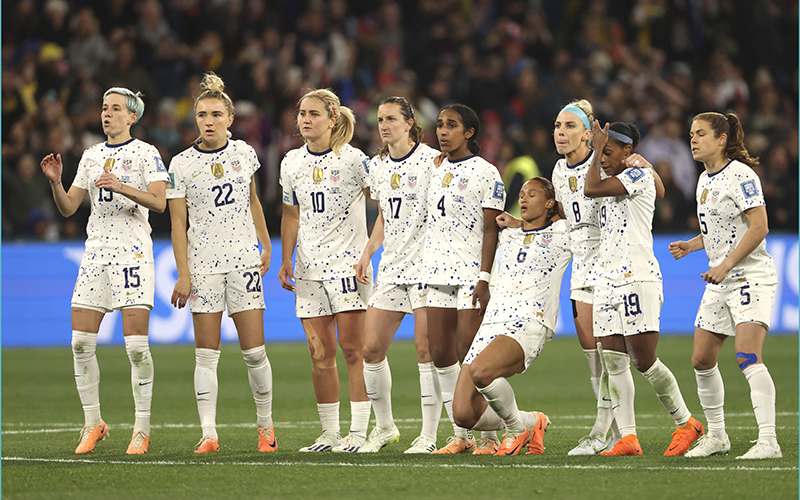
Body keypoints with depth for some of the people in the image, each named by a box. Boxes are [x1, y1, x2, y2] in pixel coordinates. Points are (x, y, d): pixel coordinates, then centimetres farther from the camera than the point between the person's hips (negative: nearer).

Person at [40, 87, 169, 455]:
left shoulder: (145, 154, 0)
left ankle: (142, 429, -4)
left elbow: (159, 202, -12)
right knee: (81, 342, -1)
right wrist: (55, 182, -2)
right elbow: (68, 207, 16)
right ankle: (93, 424, 10)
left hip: (132, 251, -5)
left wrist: (121, 186, -24)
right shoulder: (92, 155, 16)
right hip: (95, 251, 5)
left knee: (136, 344, -10)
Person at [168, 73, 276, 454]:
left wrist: (266, 247, 18)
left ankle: (265, 425, 15)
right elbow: (178, 222, -2)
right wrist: (183, 274, -7)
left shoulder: (244, 153, 6)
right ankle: (209, 433, -5)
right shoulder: (182, 164, -2)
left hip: (244, 258, 2)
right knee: (206, 353, -4)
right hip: (203, 262, -2)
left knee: (254, 351, -1)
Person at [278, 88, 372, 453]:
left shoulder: (352, 159, -6)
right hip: (309, 267, 5)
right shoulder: (292, 163, 10)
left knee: (352, 347, -7)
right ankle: (329, 433, 9)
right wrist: (286, 260, 12)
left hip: (348, 262, -5)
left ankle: (358, 432, -4)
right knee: (320, 353, 3)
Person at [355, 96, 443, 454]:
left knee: (425, 347, -9)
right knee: (372, 347, 2)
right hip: (391, 267, 6)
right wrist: (368, 253, 13)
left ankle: (429, 435, -2)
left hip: (427, 264, -6)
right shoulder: (377, 165, 13)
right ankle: (384, 426, 18)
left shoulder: (432, 160, -7)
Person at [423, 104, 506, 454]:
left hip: (472, 272, -7)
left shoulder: (485, 172, -5)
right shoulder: (436, 170, 14)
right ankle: (461, 437, 11)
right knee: (441, 354, 3)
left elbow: (490, 229, -9)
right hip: (439, 273, 7)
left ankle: (490, 437, -1)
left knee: (470, 355, -10)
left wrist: (484, 278, -16)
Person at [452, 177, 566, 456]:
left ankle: (518, 427, -10)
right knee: (464, 415, -12)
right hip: (490, 325, 6)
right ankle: (531, 421, 14)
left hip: (529, 326, -6)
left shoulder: (562, 234, 11)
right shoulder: (507, 236, 27)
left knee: (480, 371, -37)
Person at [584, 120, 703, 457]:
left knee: (644, 361, -8)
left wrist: (598, 148, -3)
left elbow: (591, 189, -14)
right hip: (608, 279, 9)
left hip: (638, 280, -9)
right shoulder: (619, 183, 20)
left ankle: (686, 423, 8)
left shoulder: (639, 174, -6)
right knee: (613, 362, -1)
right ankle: (627, 438, -2)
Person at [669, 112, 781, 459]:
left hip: (750, 276, -9)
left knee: (747, 355, -22)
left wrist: (725, 265, -23)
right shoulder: (705, 179, 15)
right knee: (701, 359, 8)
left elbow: (759, 227, -20)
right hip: (720, 282, 9)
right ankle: (716, 436, 22)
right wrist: (690, 246, 9)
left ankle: (768, 441, -24)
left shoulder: (740, 175, -13)